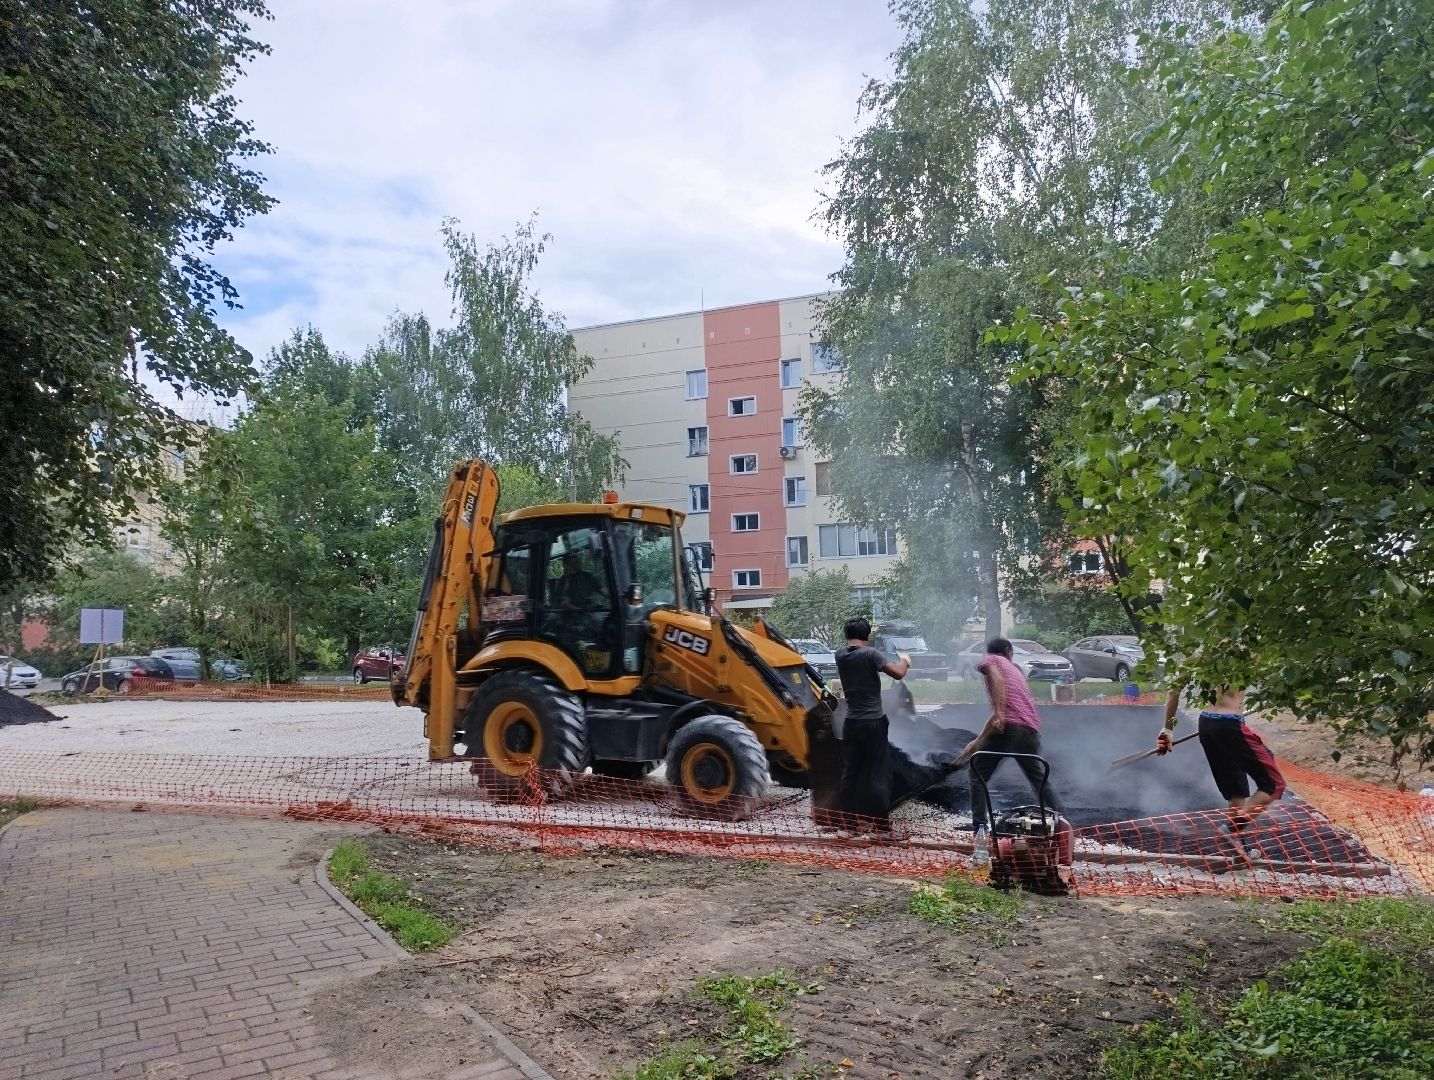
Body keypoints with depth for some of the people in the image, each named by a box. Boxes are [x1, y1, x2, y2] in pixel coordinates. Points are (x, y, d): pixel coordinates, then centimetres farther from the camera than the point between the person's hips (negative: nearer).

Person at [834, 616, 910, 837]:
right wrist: (904, 661, 4)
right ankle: (880, 823, 7)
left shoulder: (840, 654, 3)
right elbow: (898, 673, -17)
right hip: (873, 722, -5)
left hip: (851, 723, 5)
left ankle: (850, 821, 14)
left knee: (850, 772, 10)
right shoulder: (870, 654, -15)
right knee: (879, 772, 4)